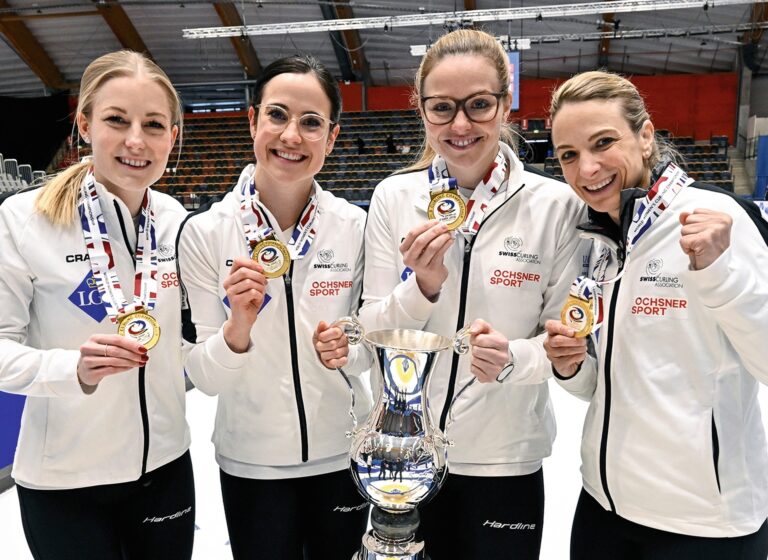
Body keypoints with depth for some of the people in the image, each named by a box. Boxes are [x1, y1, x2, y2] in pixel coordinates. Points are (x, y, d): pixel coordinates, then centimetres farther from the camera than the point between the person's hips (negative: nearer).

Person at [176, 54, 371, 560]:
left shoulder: (356, 226, -10)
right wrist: (237, 329, -30)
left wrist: (344, 350, -21)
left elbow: (367, 350, 0)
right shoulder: (204, 232, -13)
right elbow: (205, 377, -11)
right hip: (251, 462, -1)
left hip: (342, 455, 2)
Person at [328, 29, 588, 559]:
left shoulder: (557, 204, -9)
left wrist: (514, 358, -24)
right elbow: (374, 334, -3)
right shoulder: (393, 197, -5)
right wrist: (422, 285, -22)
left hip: (506, 456, -1)